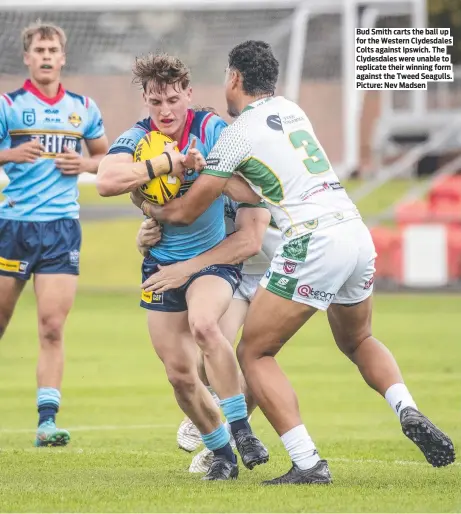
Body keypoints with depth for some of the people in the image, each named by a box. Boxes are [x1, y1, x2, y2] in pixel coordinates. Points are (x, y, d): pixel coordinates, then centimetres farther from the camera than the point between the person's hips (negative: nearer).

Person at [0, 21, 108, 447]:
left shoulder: (83, 108, 9)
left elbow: (105, 157, 21)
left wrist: (84, 163, 0)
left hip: (62, 228, 1)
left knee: (52, 327, -7)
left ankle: (47, 420, -8)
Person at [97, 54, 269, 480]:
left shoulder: (211, 129, -11)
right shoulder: (135, 140, -8)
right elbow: (106, 181, -27)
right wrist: (165, 164, -31)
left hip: (215, 257, -3)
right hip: (162, 265, 3)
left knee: (203, 322, -34)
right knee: (180, 375, 2)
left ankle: (241, 430, -25)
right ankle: (221, 452, 23)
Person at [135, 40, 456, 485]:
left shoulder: (239, 133, -3)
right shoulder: (290, 110, 18)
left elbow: (188, 211, 3)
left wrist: (152, 211, 24)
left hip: (313, 243, -8)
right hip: (357, 233, 8)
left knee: (253, 354, 4)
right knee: (358, 341, 30)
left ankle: (308, 464, -9)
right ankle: (410, 414, 3)